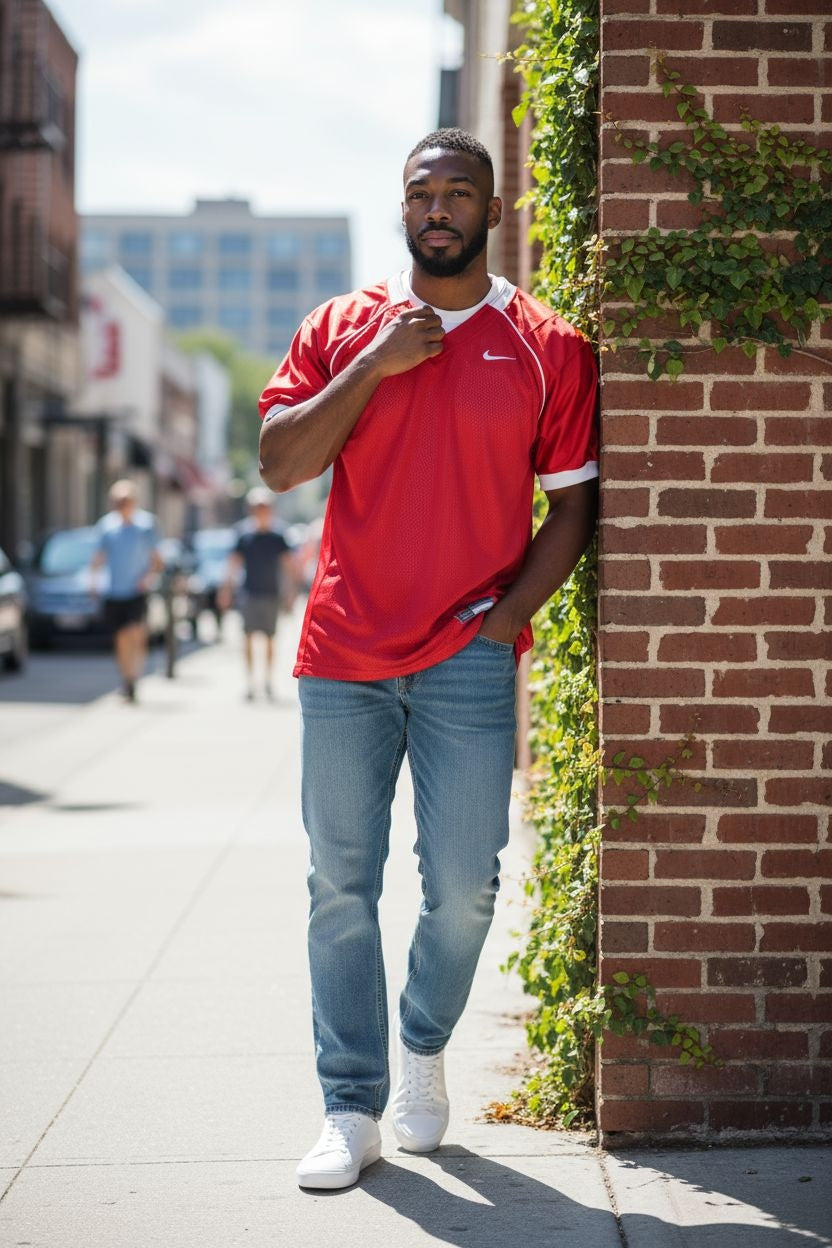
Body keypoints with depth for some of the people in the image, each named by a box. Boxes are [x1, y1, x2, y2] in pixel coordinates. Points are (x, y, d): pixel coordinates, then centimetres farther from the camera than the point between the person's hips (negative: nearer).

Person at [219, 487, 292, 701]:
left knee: (270, 639, 4)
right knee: (249, 637, -2)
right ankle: (249, 681, 3)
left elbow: (286, 565, 4)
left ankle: (268, 681, 14)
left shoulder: (277, 538, 2)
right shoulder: (245, 537, 2)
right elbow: (234, 564, 4)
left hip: (271, 594, 0)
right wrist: (227, 590, -3)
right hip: (250, 594, 0)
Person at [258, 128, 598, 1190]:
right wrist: (376, 365, -10)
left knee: (463, 889, 0)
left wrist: (508, 618, -6)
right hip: (343, 659, 1)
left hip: (470, 661, -1)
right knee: (342, 888, 2)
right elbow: (279, 464, -1)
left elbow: (572, 504, 4)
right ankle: (351, 1111, 11)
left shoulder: (546, 347, 4)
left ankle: (423, 1049, 28)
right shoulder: (340, 329, 8)